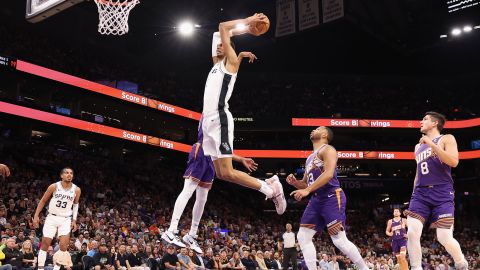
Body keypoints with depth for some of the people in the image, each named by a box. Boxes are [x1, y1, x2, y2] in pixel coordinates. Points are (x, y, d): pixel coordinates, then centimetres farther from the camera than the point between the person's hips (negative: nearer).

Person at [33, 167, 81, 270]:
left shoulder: (76, 190, -6)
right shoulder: (54, 186, -10)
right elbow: (43, 201, 2)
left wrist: (74, 220, 6)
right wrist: (36, 216, -4)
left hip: (66, 219, 1)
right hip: (52, 217, 0)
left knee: (63, 246, -11)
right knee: (45, 244, -1)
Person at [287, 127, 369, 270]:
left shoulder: (327, 149, -4)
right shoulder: (310, 158, 23)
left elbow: (328, 174, -21)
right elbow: (306, 184, 28)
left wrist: (307, 190, -25)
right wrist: (294, 182, 6)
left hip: (332, 197, -9)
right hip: (317, 199, 9)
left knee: (339, 240, -12)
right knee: (303, 237, 0)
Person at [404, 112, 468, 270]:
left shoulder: (446, 139, 4)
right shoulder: (418, 146, 23)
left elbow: (453, 162, -14)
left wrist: (432, 144, -15)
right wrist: (414, 196, 20)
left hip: (442, 194, -5)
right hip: (421, 193, 5)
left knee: (444, 238, -10)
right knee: (412, 233, -14)